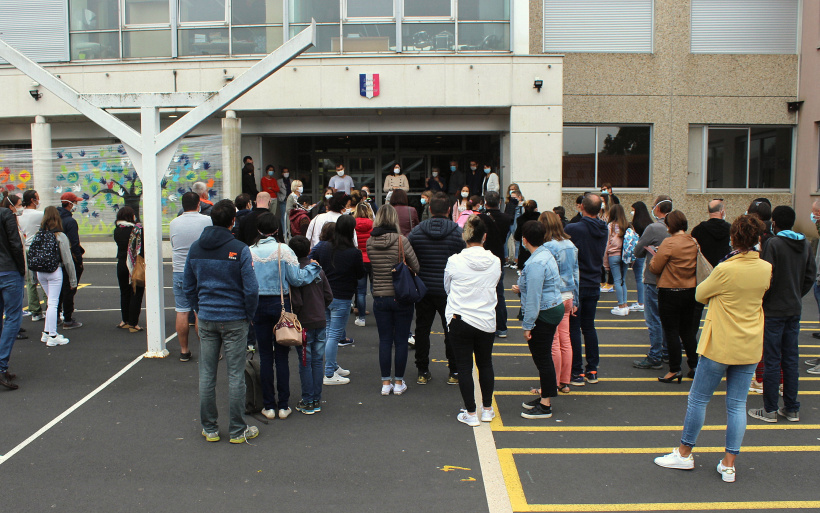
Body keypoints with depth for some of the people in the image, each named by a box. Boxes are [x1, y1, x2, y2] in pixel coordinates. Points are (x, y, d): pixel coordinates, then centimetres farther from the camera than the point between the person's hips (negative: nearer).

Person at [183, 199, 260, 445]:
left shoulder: (195, 248, 3)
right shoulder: (239, 249, -12)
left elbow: (188, 285, 11)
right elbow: (251, 288, -13)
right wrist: (249, 315, 1)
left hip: (206, 319, 4)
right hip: (234, 320, -4)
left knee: (207, 374, 11)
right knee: (235, 375, 3)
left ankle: (209, 429, 21)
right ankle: (237, 431, 12)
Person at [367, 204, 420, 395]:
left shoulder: (370, 242, -3)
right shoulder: (401, 241, -14)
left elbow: (372, 265, 6)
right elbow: (416, 267, -8)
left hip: (380, 298, 3)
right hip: (402, 297, -3)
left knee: (384, 340, 11)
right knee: (401, 341, 8)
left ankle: (386, 383, 16)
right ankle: (398, 383, 16)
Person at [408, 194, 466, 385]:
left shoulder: (417, 231, -3)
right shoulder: (457, 232, -8)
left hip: (423, 289, 2)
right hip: (448, 291, -1)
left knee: (422, 330, 11)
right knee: (451, 331, 9)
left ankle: (422, 372, 16)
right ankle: (454, 372, 15)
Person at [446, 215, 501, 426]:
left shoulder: (454, 261, -12)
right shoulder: (495, 262, -6)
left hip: (459, 321, -2)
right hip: (487, 321, 3)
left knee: (464, 367, 7)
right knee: (485, 364, 18)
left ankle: (471, 413, 12)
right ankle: (487, 409, 28)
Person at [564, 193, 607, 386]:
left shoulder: (572, 229, -18)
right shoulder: (603, 231, 1)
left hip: (575, 285, -6)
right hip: (594, 285, 6)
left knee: (573, 329, 2)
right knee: (589, 327, 15)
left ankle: (577, 372, 5)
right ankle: (592, 370, 20)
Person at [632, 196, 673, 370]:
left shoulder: (653, 228, -17)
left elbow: (637, 252, -9)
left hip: (653, 280, -7)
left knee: (653, 320, -2)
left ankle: (655, 357, 2)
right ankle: (666, 352, 25)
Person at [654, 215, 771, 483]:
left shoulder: (726, 270, -18)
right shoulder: (766, 269, -2)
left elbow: (700, 295, -3)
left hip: (721, 345, -5)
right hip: (750, 347, 5)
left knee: (699, 399, 9)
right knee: (737, 404, 10)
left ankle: (684, 454, 20)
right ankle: (729, 464, 14)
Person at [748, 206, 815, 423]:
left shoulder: (772, 244, -14)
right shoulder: (805, 245, 6)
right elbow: (810, 276, 9)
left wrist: (759, 302, -5)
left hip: (773, 310, -6)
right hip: (794, 310, 6)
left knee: (771, 360, 0)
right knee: (791, 360, 13)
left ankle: (770, 410, 6)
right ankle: (792, 409, 19)